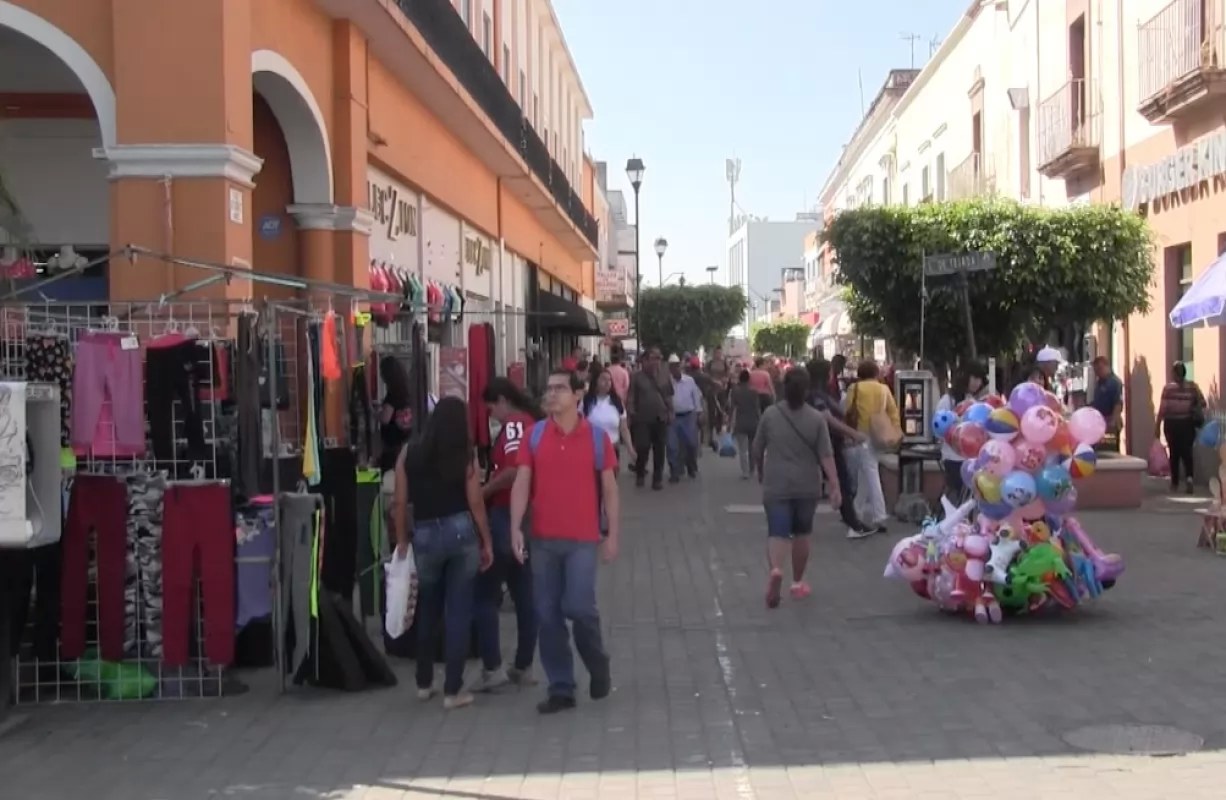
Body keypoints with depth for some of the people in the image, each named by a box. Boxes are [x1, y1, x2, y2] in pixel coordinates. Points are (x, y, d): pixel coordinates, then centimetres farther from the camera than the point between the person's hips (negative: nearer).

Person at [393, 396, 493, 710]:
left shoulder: (409, 453, 1)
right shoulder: (464, 456, -3)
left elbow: (400, 502, 2)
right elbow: (476, 503, -3)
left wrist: (402, 540, 12)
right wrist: (487, 543, 6)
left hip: (424, 535, 2)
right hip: (461, 531, -2)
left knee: (427, 611, 20)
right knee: (458, 611, 4)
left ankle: (424, 683, 29)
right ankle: (453, 690, 6)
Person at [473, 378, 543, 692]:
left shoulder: (514, 426, -12)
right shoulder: (535, 424, 15)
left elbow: (514, 471, -26)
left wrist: (483, 492, -13)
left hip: (508, 517, -9)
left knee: (486, 593, -2)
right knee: (524, 595, 11)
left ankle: (492, 667, -5)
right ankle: (523, 666, 16)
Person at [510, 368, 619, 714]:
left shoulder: (596, 437, 0)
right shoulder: (535, 435, 4)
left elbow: (609, 489, 4)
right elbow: (521, 484, 1)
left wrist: (613, 534, 0)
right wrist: (515, 528, -9)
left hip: (583, 540, -3)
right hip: (543, 539, 3)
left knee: (579, 606, -12)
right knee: (547, 614, 4)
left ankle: (598, 665, 18)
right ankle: (560, 688, 14)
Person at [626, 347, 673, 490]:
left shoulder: (664, 379, 11)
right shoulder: (636, 377, 1)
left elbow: (669, 399, 14)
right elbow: (630, 398, -2)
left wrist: (670, 414, 5)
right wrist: (631, 414, -10)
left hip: (660, 420, 3)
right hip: (642, 420, -3)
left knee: (659, 451, 4)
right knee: (642, 449, -6)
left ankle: (658, 478, 12)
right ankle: (640, 475, 15)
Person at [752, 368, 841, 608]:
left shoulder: (770, 414, -4)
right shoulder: (816, 418, -6)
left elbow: (757, 450, 4)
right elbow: (826, 455, -10)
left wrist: (761, 473, 22)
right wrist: (834, 485, -8)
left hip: (776, 486, -1)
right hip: (807, 486, 1)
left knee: (777, 533, -3)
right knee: (801, 534, 15)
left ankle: (775, 570, -30)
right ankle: (798, 582, 24)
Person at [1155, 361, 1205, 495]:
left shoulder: (1168, 388, -9)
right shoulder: (1193, 386, -1)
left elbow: (1162, 409, -11)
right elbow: (1202, 403, -4)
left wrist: (1157, 426, -5)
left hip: (1172, 423, -1)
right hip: (1187, 423, 1)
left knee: (1174, 453, 11)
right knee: (1187, 451, 6)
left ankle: (1175, 483, 17)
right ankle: (1189, 477, -19)